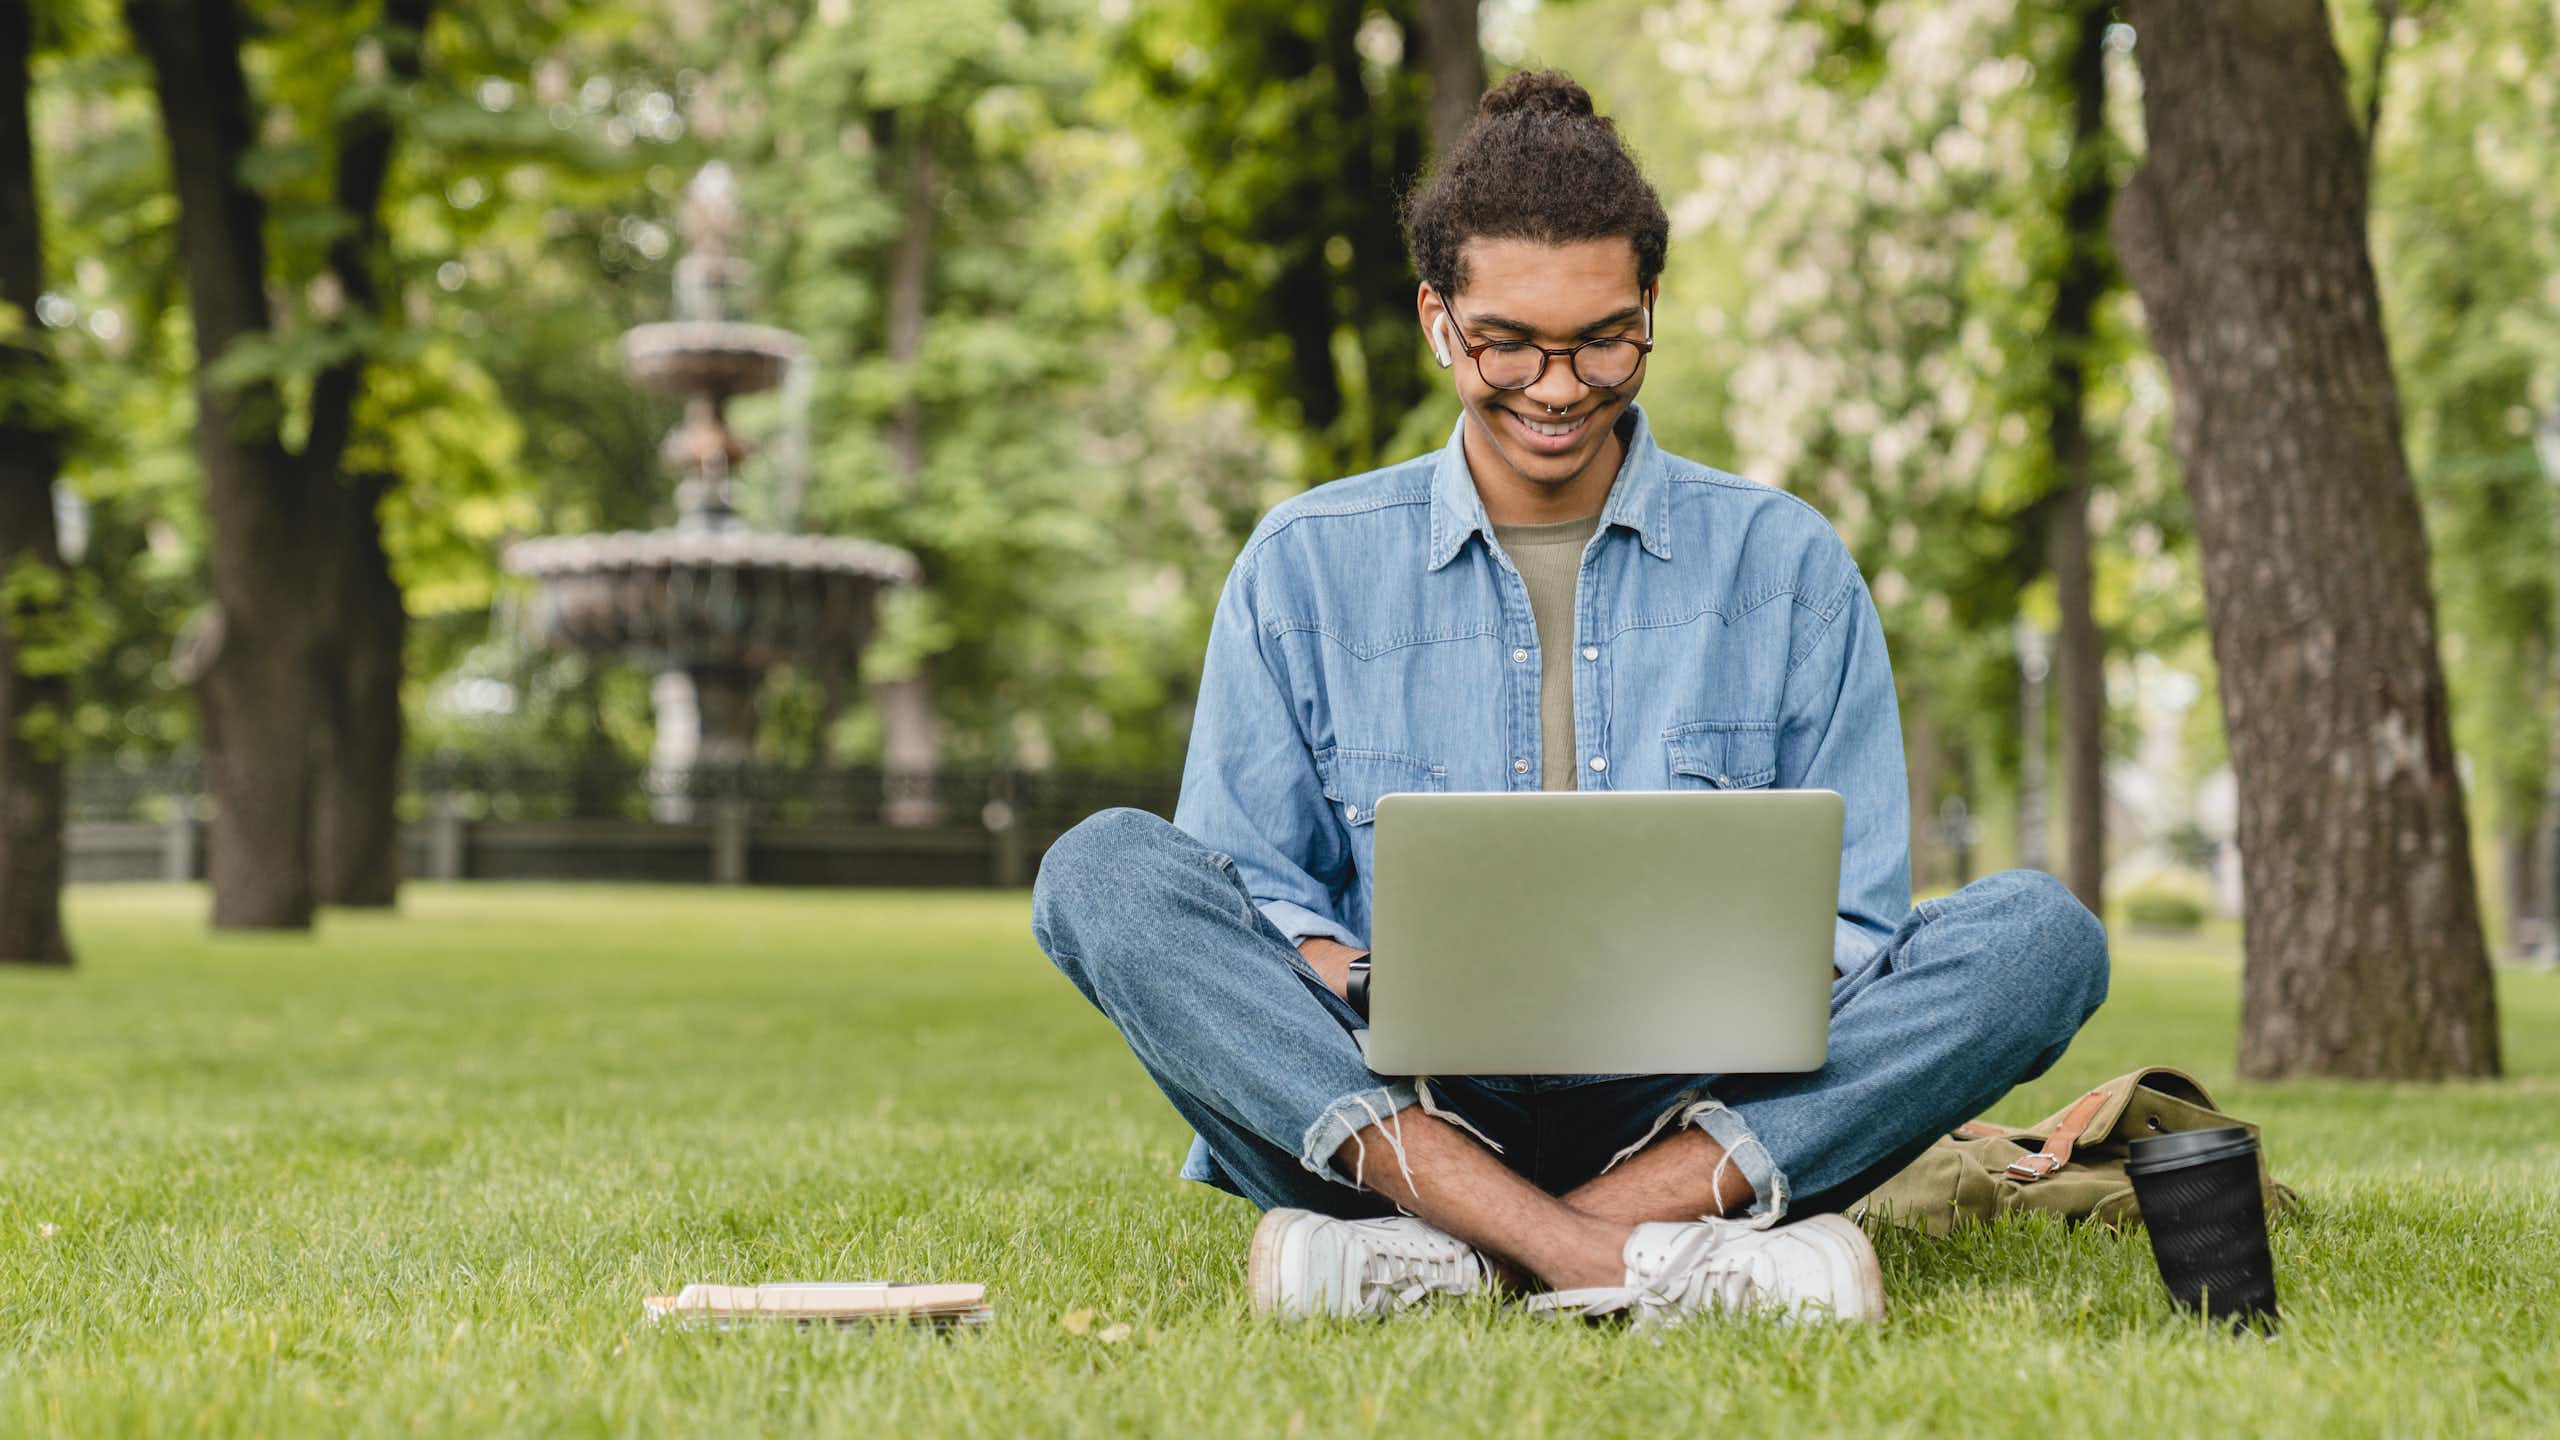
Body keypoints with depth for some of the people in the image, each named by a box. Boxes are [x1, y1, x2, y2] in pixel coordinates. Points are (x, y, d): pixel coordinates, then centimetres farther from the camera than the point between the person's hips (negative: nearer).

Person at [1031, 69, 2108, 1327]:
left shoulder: (1784, 562, 10)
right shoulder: (1303, 568, 10)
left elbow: (1849, 921, 9)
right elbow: (1241, 909, 5)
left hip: (1698, 1118, 1)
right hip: (1405, 1104, 0)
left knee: (2039, 932, -23)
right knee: (1104, 871, -23)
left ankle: (1450, 1255, -32)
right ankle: (1620, 1261, -36)